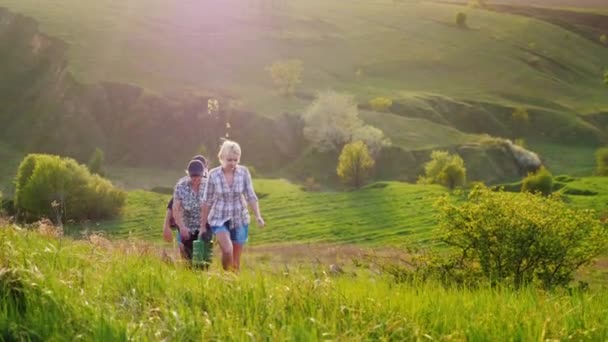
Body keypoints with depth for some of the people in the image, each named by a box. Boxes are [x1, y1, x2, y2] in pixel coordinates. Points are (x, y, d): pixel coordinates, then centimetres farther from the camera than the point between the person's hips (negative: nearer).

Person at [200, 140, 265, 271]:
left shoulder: (244, 172, -9)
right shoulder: (213, 175, -12)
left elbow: (251, 196, -2)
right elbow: (207, 202, -4)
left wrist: (258, 216, -13)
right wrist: (203, 226, 0)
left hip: (240, 219, 2)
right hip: (220, 219, -2)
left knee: (236, 259, 7)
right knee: (227, 250, -25)